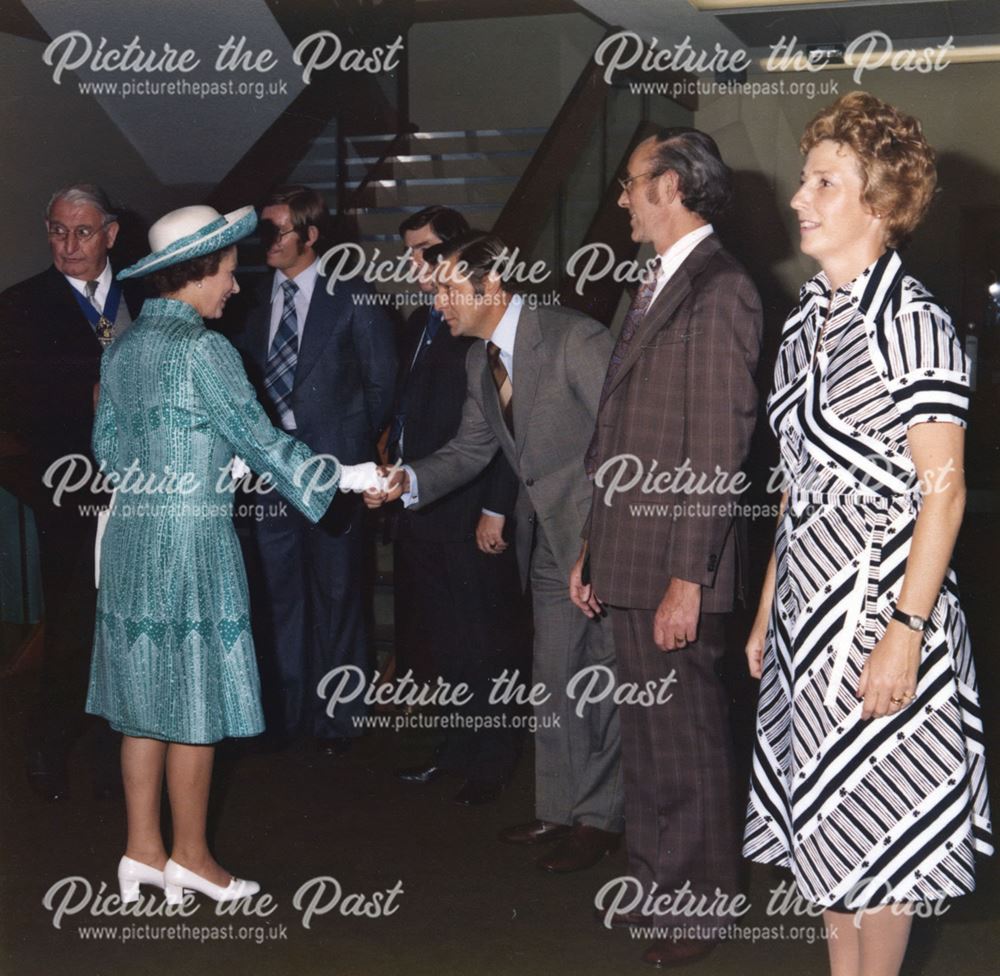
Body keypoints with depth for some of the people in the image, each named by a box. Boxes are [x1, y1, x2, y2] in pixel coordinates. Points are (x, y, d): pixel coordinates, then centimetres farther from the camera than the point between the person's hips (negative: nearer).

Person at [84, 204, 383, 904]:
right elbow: (262, 442, -14)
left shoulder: (124, 347, 9)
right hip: (192, 543, -8)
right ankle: (190, 857, 13)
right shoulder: (203, 349, -15)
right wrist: (345, 477, -5)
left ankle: (143, 851, 19)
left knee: (146, 699, 12)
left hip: (131, 538, 8)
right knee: (195, 704, 2)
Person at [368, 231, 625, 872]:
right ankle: (559, 807, 29)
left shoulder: (576, 340, -19)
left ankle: (600, 819, 15)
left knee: (600, 677, 1)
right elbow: (472, 448, 12)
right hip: (548, 539, 8)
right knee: (553, 679, 16)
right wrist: (408, 481, -5)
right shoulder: (480, 360, 7)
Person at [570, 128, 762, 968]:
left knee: (688, 736, 3)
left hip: (675, 567, -9)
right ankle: (657, 886, 31)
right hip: (630, 560, 9)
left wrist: (687, 579, -20)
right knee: (647, 733, 17)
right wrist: (593, 551, 17)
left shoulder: (719, 290, -14)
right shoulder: (659, 286, 16)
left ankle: (702, 908, 18)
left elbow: (719, 447, -19)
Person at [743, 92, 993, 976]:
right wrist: (767, 608, 14)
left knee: (878, 823, 4)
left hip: (878, 607, -8)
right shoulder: (808, 317, 10)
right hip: (806, 605, 8)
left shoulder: (910, 322, -13)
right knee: (822, 814, 15)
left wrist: (905, 634, -21)